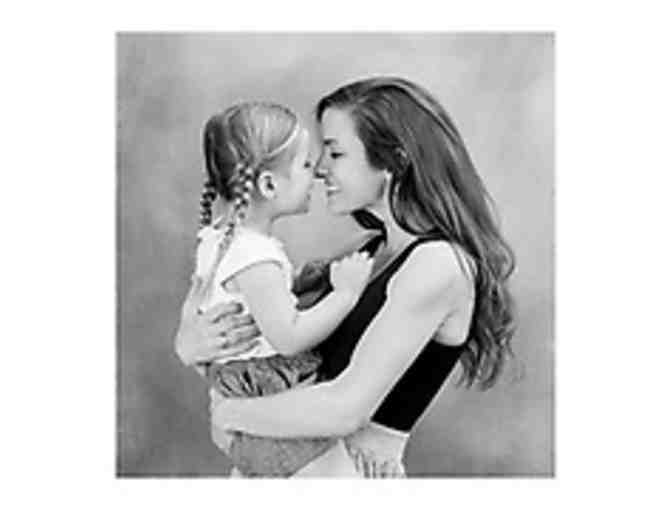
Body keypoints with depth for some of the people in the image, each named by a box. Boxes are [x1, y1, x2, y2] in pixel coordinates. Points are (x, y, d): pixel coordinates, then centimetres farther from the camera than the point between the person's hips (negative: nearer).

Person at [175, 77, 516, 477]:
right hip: (311, 457, 7)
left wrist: (230, 412, -10)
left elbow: (346, 409, -22)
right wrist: (193, 333, -10)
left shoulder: (438, 264, -17)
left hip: (356, 469, -7)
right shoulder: (376, 249, 6)